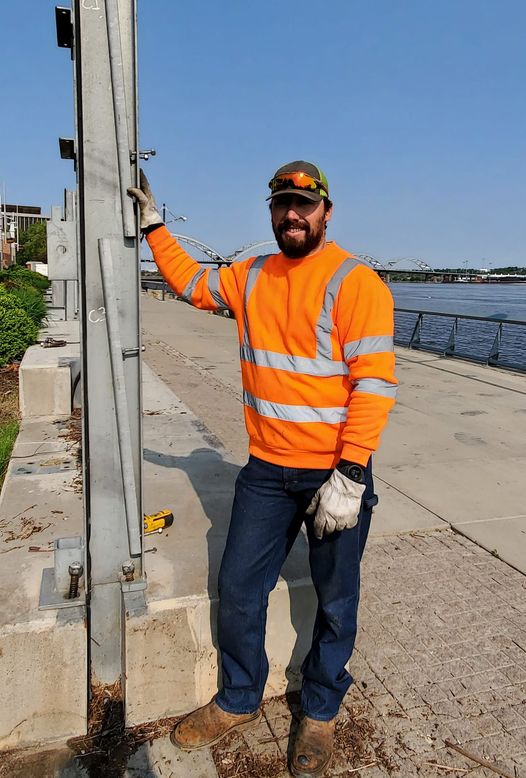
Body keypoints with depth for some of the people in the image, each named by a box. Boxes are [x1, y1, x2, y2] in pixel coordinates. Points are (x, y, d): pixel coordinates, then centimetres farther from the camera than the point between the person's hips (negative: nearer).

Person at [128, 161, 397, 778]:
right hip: (266, 471, 5)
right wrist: (153, 225, 21)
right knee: (237, 589, 13)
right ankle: (238, 702, 39)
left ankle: (319, 714, 40)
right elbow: (191, 282, 25)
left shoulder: (355, 282, -12)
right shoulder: (251, 278, 7)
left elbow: (375, 382, -18)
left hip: (335, 474, -4)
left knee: (334, 602, 14)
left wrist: (348, 477, -21)